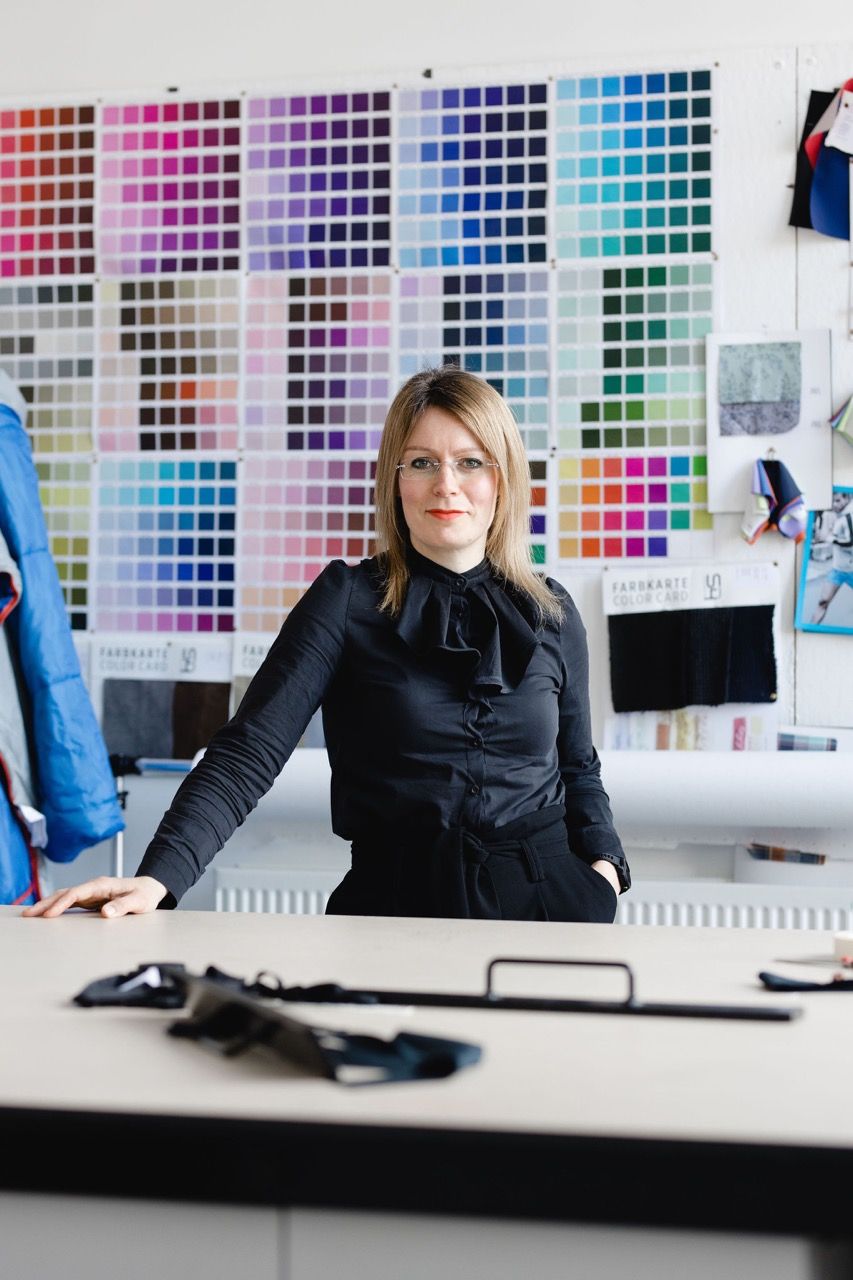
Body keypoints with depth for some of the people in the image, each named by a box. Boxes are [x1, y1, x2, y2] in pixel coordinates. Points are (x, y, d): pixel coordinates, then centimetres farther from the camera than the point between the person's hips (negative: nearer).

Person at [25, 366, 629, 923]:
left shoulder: (553, 613, 6)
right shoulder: (346, 601, -3)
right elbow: (247, 752, -10)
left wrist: (603, 865, -1)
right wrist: (158, 878, -23)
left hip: (548, 897, 3)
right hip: (395, 899, -2)